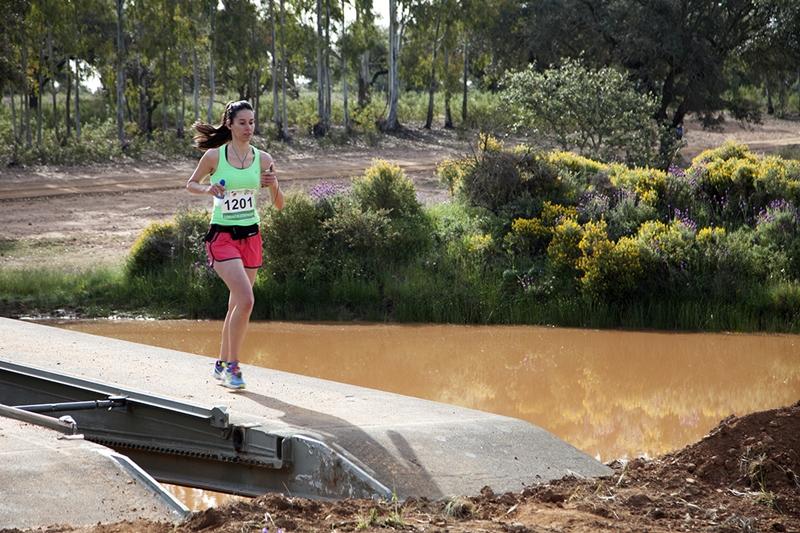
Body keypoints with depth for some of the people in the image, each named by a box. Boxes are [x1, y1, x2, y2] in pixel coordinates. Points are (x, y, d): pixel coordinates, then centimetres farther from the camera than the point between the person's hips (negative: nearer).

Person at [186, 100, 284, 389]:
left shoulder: (263, 159, 2)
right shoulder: (214, 156, -6)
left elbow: (279, 205, 5)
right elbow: (191, 184, 9)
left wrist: (274, 185, -15)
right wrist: (207, 189, -12)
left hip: (251, 236, 4)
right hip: (222, 236, -4)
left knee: (237, 305, 10)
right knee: (246, 300, -19)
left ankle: (222, 364, 26)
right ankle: (232, 365, -8)